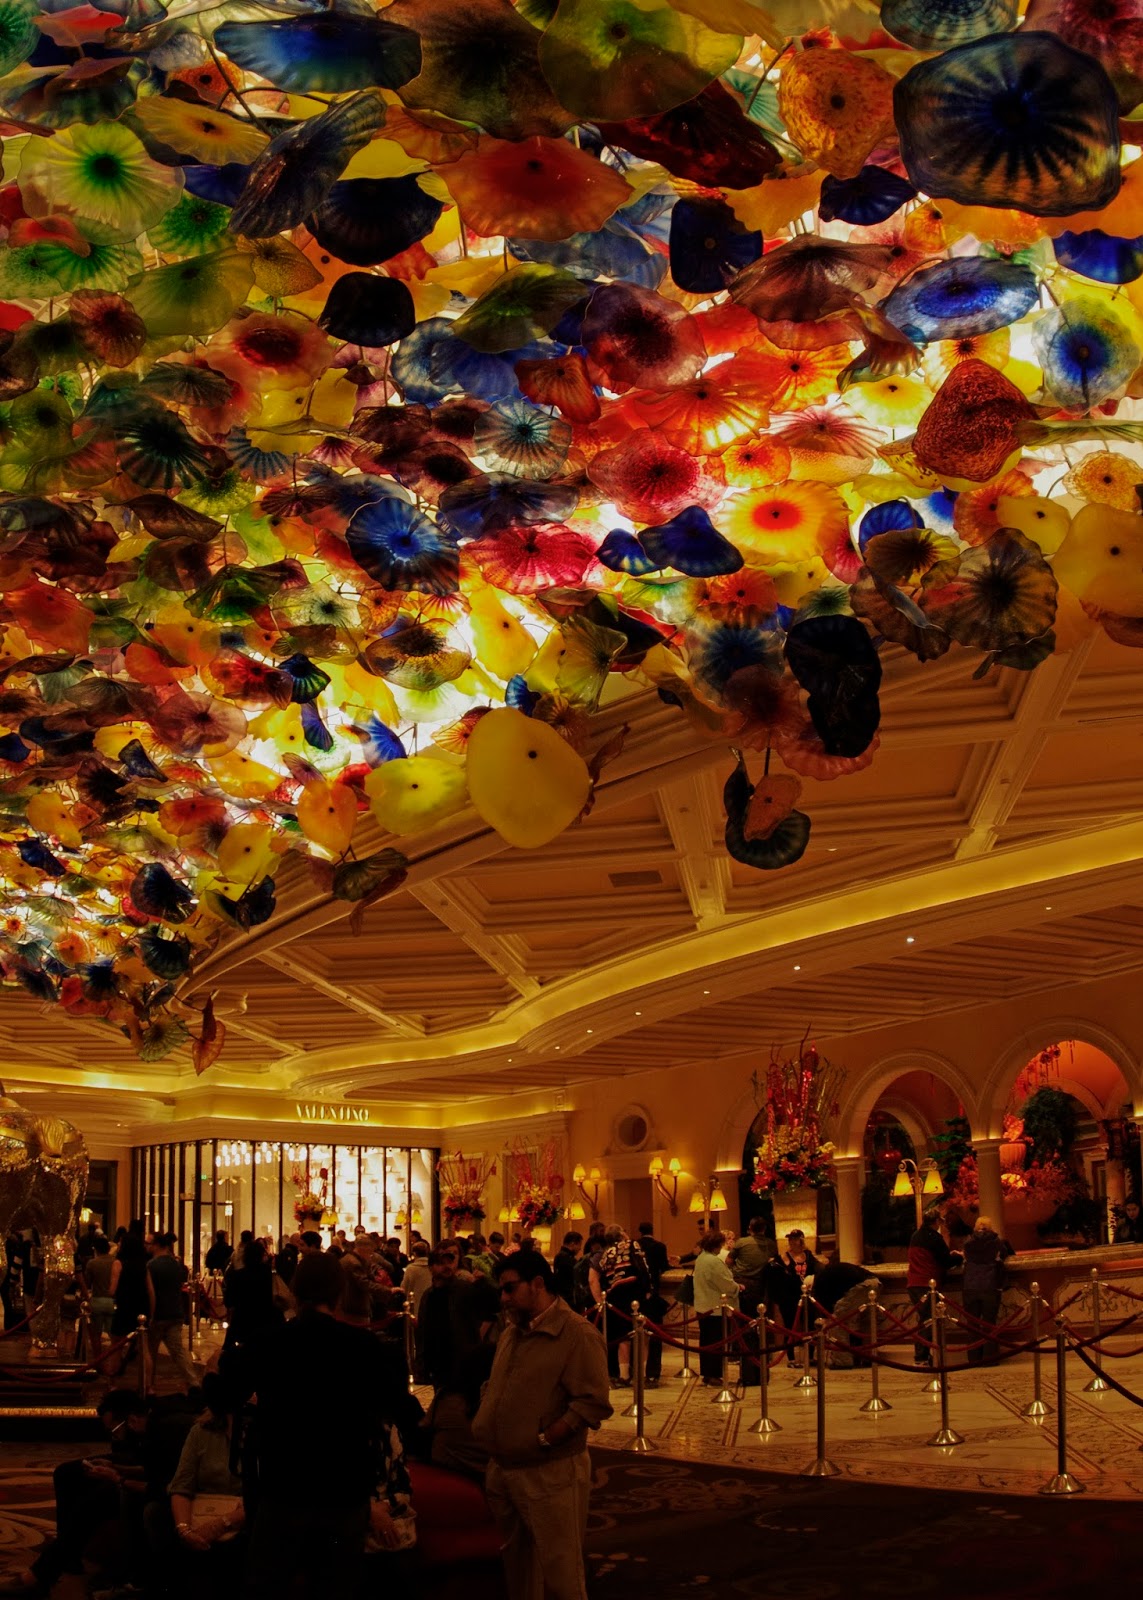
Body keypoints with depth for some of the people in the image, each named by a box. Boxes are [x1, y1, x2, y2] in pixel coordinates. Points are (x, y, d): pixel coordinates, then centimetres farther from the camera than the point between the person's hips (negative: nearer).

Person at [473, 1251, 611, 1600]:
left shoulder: (577, 1335, -14)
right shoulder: (511, 1332, 13)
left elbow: (593, 1403, -20)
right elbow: (493, 1387, 23)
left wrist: (542, 1440, -21)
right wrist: (483, 1426, 6)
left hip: (550, 1475, -8)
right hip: (503, 1471, 8)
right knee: (517, 1567, 19)